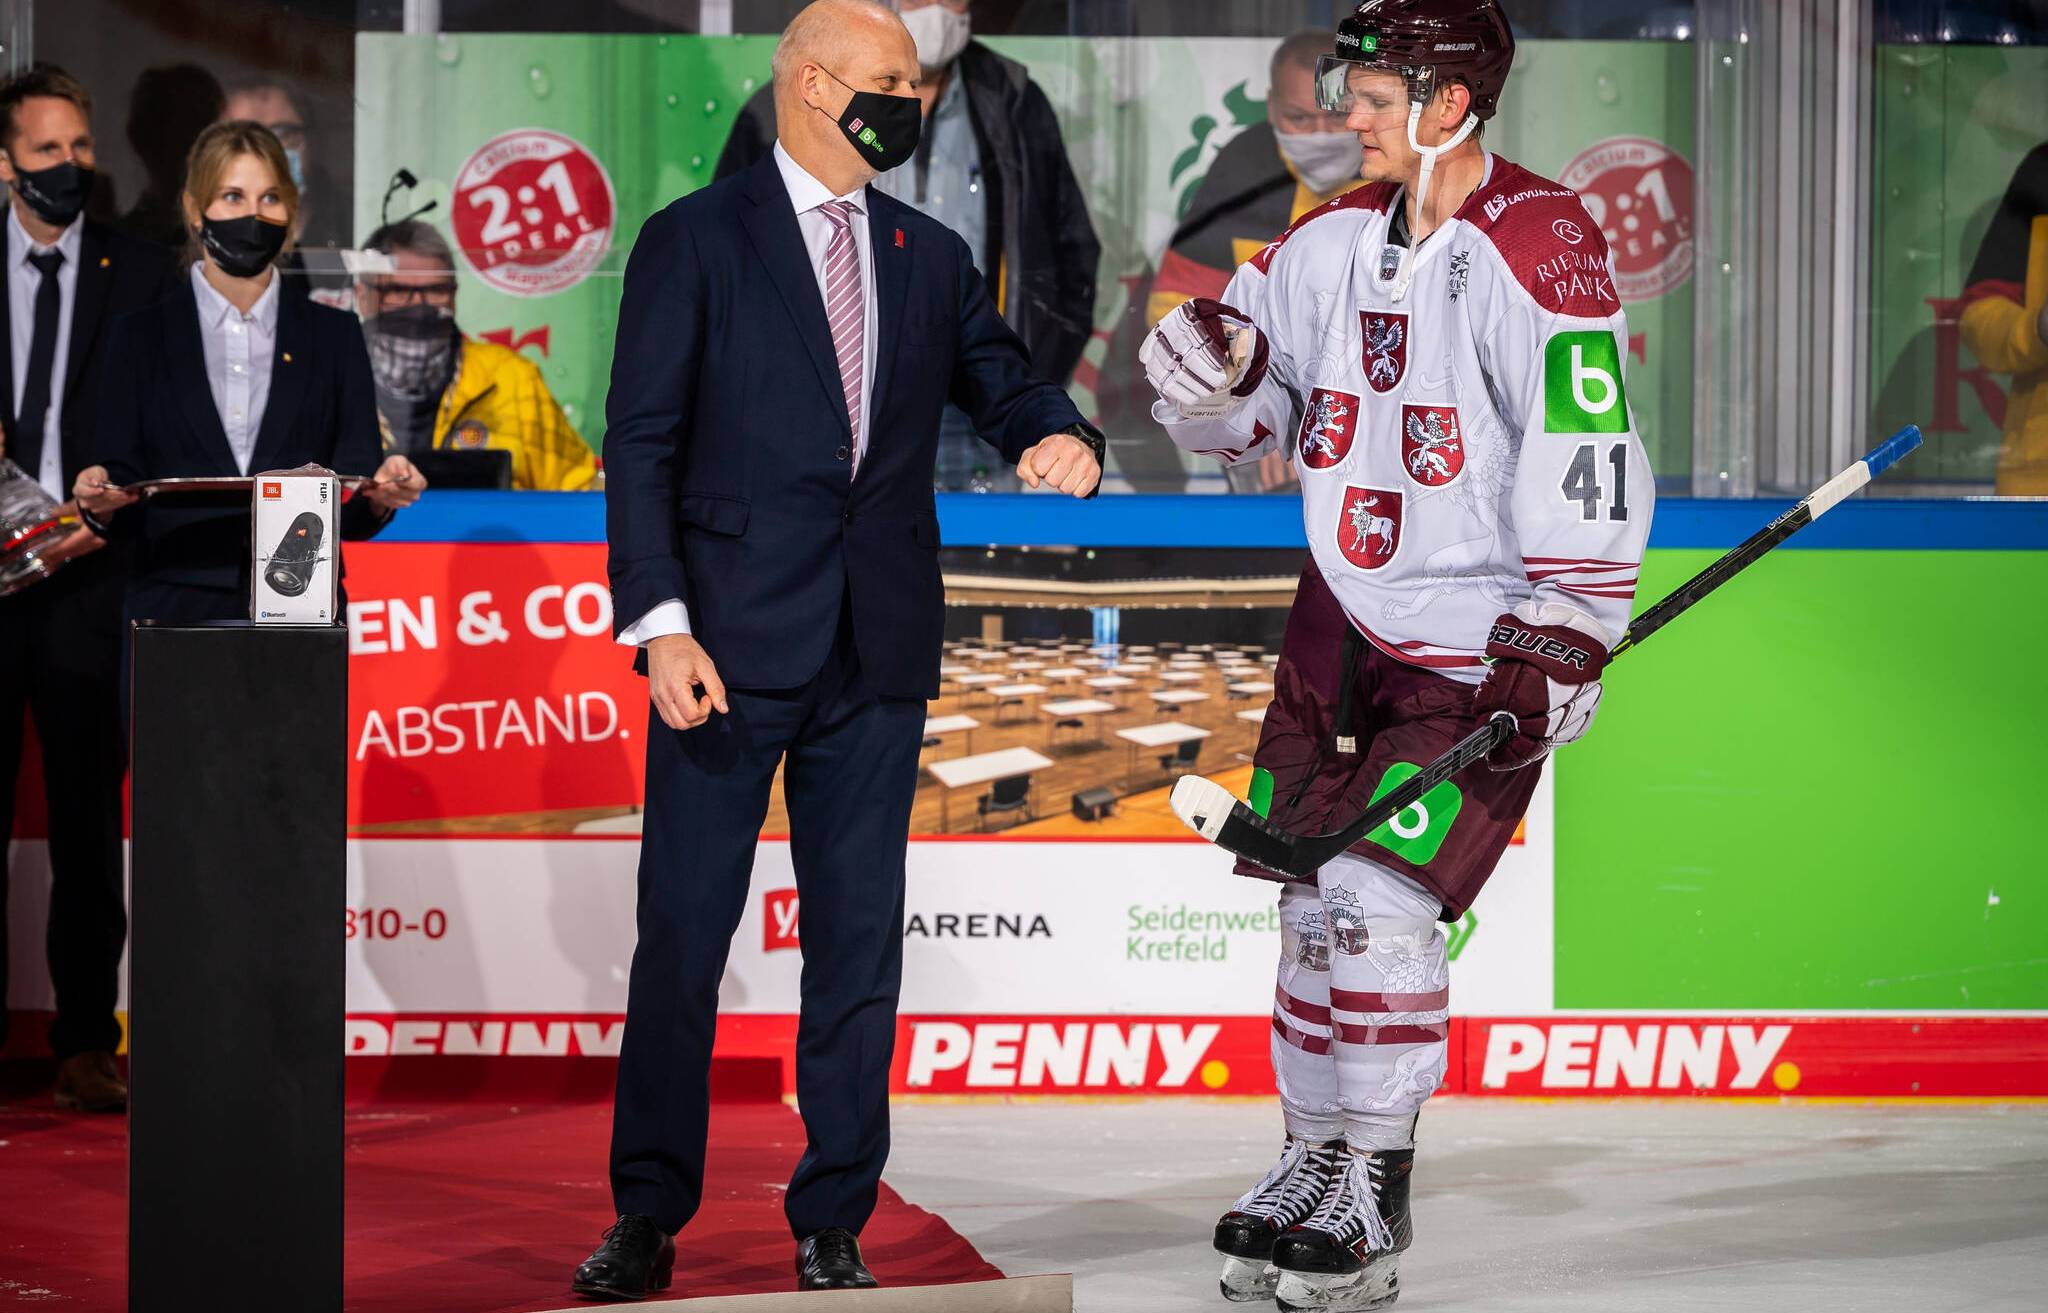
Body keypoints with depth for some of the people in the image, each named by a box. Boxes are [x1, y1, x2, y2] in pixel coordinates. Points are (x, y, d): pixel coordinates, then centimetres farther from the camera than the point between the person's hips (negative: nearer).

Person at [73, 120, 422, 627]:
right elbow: (119, 516, 6)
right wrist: (100, 502, -15)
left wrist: (381, 496, -14)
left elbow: (353, 515, 7)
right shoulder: (141, 338, 9)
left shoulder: (334, 335, 11)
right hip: (176, 608, -1)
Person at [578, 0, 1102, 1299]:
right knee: (683, 932, 0)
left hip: (880, 653, 4)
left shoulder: (931, 256, 14)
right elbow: (641, 444, -4)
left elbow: (1006, 383, 16)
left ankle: (833, 1225, 14)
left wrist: (1062, 436, -9)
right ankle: (649, 1218, 10)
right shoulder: (695, 241, -1)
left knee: (860, 940, 7)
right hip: (734, 645, -4)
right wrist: (661, 622, -14)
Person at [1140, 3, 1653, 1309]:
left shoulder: (1544, 251, -16)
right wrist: (1214, 368, -9)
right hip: (1347, 612, 7)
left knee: (1381, 895, -12)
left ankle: (1375, 1192, 0)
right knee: (1312, 892, 8)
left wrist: (1560, 642, -22)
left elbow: (1588, 463, -19)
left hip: (1479, 636, -7)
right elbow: (1251, 412, 15)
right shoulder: (1338, 237, 6)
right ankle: (1317, 1155, 23)